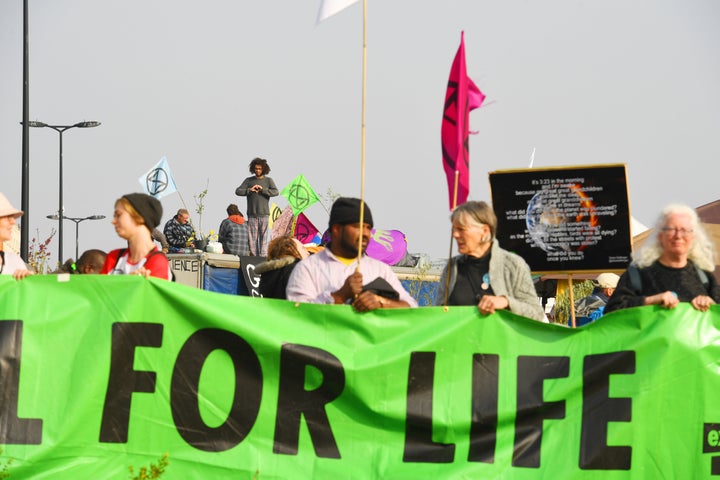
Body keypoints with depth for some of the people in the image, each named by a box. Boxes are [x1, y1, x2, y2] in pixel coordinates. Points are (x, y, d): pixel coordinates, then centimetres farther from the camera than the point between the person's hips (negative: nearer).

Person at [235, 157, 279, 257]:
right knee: (252, 238, -1)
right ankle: (253, 257, 2)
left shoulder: (268, 180, 8)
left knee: (263, 237, -4)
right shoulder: (249, 180, 10)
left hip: (264, 214, -1)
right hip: (252, 214, 1)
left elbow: (276, 192, -6)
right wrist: (249, 190, -10)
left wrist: (263, 190, -15)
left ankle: (263, 257, -4)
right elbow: (238, 191, 3)